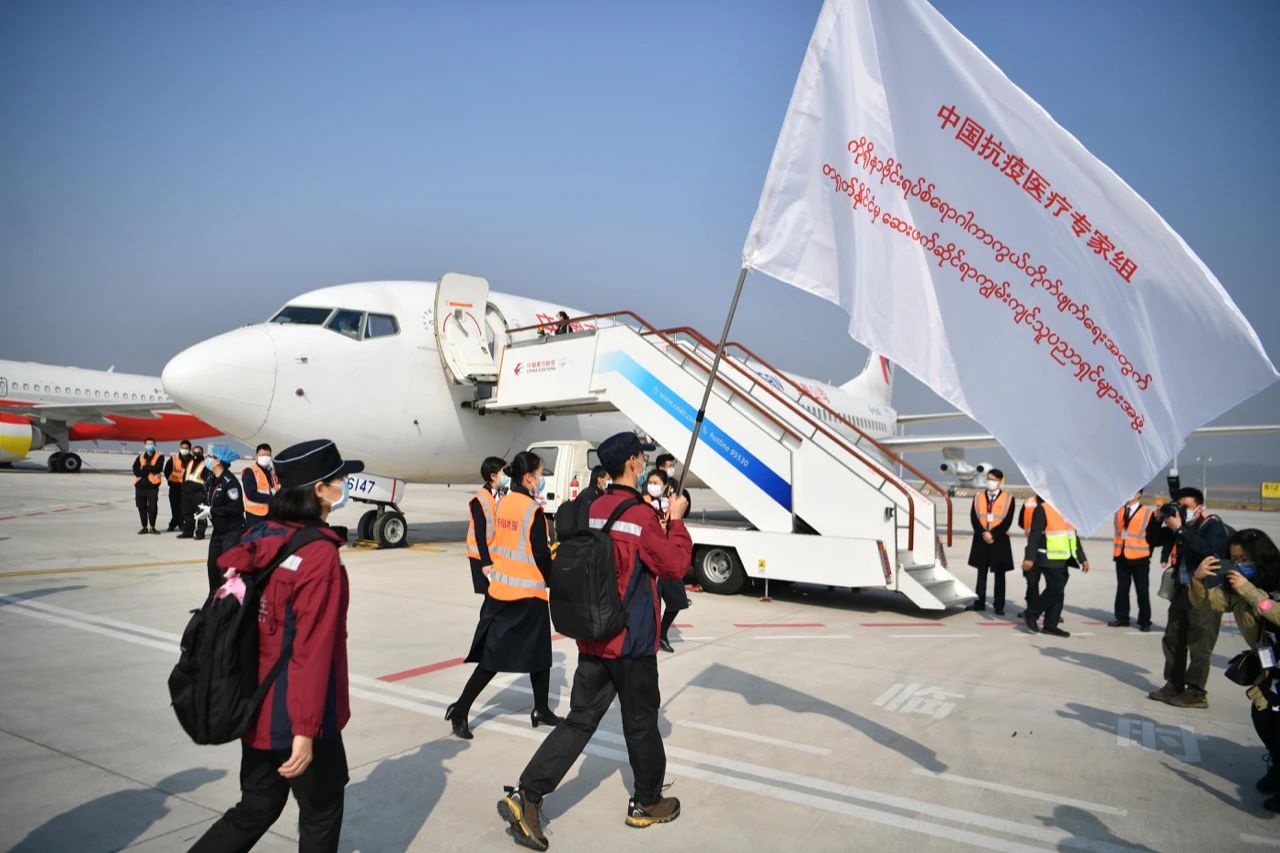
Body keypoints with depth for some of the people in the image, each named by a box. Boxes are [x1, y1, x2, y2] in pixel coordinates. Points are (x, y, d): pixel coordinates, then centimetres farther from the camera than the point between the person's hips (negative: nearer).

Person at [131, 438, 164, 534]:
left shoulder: (159, 457, 2)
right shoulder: (140, 457, 12)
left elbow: (156, 468, -14)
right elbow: (136, 470, -2)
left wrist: (144, 468, -6)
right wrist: (149, 469, -15)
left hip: (153, 486, -3)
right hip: (140, 486, 4)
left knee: (153, 507, -5)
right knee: (141, 507, 7)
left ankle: (152, 527, 8)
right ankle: (144, 527, 17)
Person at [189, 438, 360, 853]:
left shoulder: (258, 540, 1)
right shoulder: (320, 554, -22)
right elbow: (313, 649, -24)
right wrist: (306, 729, -21)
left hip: (257, 708, 7)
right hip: (295, 716, -7)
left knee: (257, 809, 23)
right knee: (321, 812, 15)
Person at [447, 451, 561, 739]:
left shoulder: (503, 503, 5)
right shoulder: (533, 510, -16)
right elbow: (541, 555, -14)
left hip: (499, 589, 7)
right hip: (529, 594, -7)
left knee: (493, 655, 12)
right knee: (538, 654, 11)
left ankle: (461, 709, 8)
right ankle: (541, 711, 21)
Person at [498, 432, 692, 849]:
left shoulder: (593, 510, 3)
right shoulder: (642, 517, -17)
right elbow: (675, 566, -8)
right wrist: (676, 521, 1)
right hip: (632, 642, -6)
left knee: (580, 719, 11)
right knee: (641, 721, 13)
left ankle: (526, 796, 4)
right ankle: (647, 803, 30)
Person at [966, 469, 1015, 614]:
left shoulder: (1008, 498, 0)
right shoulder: (978, 497, 8)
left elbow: (1007, 521, -7)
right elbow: (974, 518, 0)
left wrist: (992, 534, -15)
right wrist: (983, 534, -13)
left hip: (1000, 540, -2)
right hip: (981, 540, 3)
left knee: (999, 574, 3)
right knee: (981, 572, 9)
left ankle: (999, 605, 8)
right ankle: (980, 602, 16)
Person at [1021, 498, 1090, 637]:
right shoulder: (1042, 509, -10)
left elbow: (1073, 535, 20)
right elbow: (1035, 534, -15)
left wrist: (1082, 558, 18)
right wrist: (1029, 558, -21)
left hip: (1063, 560, 8)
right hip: (1050, 560, -8)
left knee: (1058, 592, 7)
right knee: (1055, 590, -11)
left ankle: (1050, 625, 14)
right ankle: (1031, 614, 5)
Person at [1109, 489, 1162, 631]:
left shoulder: (1148, 513, -6)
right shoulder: (1119, 511, 9)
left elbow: (1153, 537, -4)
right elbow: (1118, 532, 11)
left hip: (1139, 558, -4)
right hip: (1121, 557, 4)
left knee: (1142, 591, 3)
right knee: (1122, 589, 11)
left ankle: (1144, 621, 12)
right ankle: (1122, 618, 20)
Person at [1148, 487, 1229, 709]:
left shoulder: (1213, 525, -9)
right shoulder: (1183, 526, 10)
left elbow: (1208, 550, -27)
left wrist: (1179, 529, -26)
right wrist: (1159, 520, -1)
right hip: (1181, 591, 8)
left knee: (1198, 645, -2)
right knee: (1172, 640, 13)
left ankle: (1196, 693, 6)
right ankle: (1174, 685, 23)